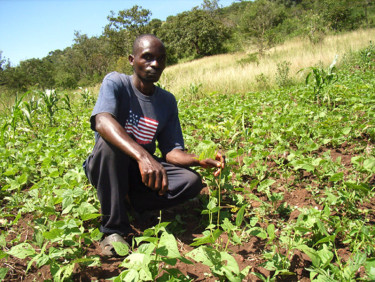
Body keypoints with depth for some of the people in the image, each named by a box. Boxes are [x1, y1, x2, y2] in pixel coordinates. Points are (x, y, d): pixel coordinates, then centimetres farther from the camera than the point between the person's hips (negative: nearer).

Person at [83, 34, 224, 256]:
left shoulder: (167, 101, 1)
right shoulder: (116, 83, -13)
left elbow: (171, 151, -4)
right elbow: (102, 121, -35)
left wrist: (201, 160, -26)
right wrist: (143, 156, -52)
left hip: (142, 170, 4)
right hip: (107, 169, -3)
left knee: (192, 182, -18)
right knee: (110, 140, -36)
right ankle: (114, 229, -25)